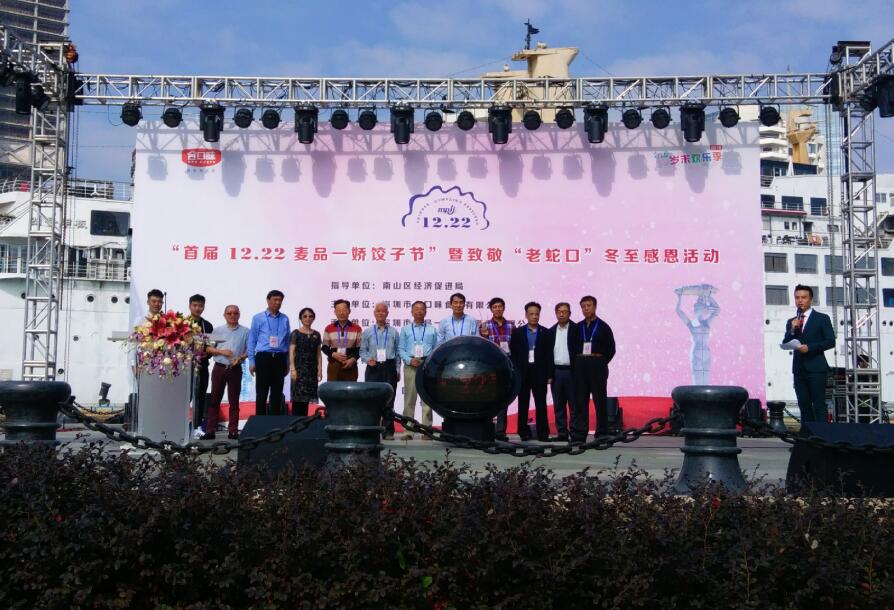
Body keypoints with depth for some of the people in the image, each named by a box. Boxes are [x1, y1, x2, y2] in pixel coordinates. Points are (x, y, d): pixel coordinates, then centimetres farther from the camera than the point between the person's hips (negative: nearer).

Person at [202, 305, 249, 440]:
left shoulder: (245, 332, 4)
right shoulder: (218, 330, 8)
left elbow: (249, 350, 2)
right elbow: (209, 348, 6)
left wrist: (240, 358, -15)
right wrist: (221, 351, -10)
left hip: (235, 369, -1)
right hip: (219, 368, 1)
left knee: (234, 401, 4)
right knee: (215, 399, 2)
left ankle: (233, 431, 9)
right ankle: (210, 430, 5)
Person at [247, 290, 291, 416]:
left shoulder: (285, 319, 9)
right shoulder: (258, 318, 3)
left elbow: (288, 341, 11)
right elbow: (252, 341, 3)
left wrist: (287, 363, 9)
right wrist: (251, 362, -2)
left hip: (280, 358, 3)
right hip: (263, 357, -2)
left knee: (277, 393, 7)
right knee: (261, 393, 0)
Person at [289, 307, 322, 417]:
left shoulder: (316, 334, 11)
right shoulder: (296, 333, -1)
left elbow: (319, 353, 10)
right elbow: (291, 352, -5)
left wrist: (320, 369, 3)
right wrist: (292, 369, -13)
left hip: (312, 369, 4)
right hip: (299, 368, -4)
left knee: (307, 397, 6)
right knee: (298, 397, -7)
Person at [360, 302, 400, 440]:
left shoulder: (393, 332, 9)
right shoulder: (367, 332, 10)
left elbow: (397, 352, 9)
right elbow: (362, 350, 9)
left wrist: (397, 370, 4)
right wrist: (368, 360, -11)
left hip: (389, 368, 0)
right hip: (373, 368, 0)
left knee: (388, 400, 1)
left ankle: (388, 431, 6)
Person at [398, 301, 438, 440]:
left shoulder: (432, 330, 15)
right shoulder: (405, 329, 14)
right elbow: (400, 349, 7)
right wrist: (410, 360, -9)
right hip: (410, 366, 0)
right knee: (409, 398, -1)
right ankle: (408, 430, 1)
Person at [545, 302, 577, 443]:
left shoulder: (576, 330, -3)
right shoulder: (550, 332, 11)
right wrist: (549, 375, 4)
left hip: (571, 371, -4)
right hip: (556, 372, 4)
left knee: (574, 405, -1)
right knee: (558, 405, 7)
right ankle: (562, 433, 13)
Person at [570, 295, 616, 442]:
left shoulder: (603, 327, 3)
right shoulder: (577, 328, 11)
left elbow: (611, 349, 3)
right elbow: (572, 349, 11)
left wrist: (601, 364, -2)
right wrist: (575, 366, 1)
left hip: (597, 367, -3)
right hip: (580, 368, 3)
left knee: (600, 401, 0)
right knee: (580, 402, 2)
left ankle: (602, 434, 6)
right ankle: (578, 435, 5)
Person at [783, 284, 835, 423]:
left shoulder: (822, 318, 3)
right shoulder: (791, 322, 15)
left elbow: (830, 341, -4)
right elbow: (785, 344, 10)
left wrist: (810, 347, -14)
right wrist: (792, 330, -7)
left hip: (816, 368, -4)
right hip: (799, 369, 4)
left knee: (819, 405, -6)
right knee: (804, 405, 4)